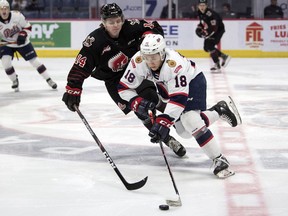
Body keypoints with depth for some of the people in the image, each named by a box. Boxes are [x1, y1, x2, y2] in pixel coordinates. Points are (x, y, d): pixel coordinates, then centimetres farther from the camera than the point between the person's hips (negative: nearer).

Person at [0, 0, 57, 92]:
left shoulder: (17, 15, -22)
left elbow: (28, 27, -10)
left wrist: (23, 35, -26)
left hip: (22, 42, -1)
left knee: (35, 61, -2)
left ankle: (48, 80, 11)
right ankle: (14, 80, 7)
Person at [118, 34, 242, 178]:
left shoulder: (175, 64, -41)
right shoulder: (137, 62, -27)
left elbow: (179, 99, -42)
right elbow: (123, 88, -17)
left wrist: (163, 122, -48)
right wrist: (138, 102, -33)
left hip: (192, 81, -6)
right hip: (166, 87, 6)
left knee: (189, 119, -30)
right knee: (185, 132, 3)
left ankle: (219, 160, -23)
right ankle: (220, 110, 22)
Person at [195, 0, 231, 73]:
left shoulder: (210, 13, -31)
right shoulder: (200, 13, -2)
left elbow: (214, 28, -35)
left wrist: (205, 33, -36)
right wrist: (199, 27, 0)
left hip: (219, 29, -9)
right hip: (210, 30, 9)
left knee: (210, 46, -20)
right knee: (206, 48, 9)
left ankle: (217, 65, -12)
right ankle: (224, 56, 21)